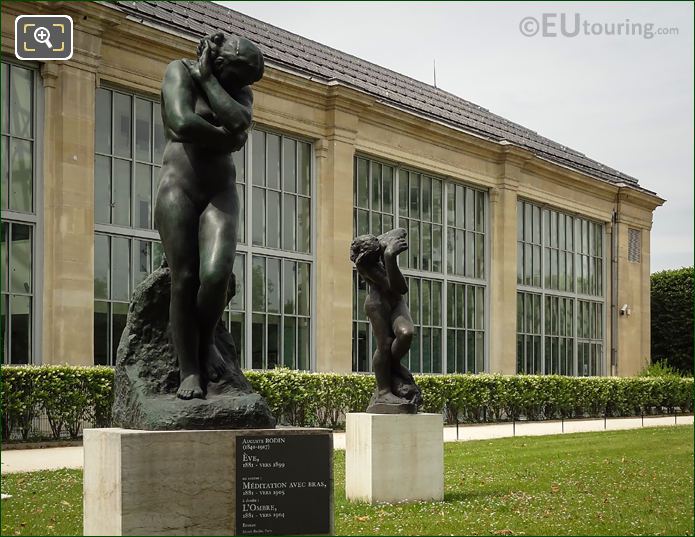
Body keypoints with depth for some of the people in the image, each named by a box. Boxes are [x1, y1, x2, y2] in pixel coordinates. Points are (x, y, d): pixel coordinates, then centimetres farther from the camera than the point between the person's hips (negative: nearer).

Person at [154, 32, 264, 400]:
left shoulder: (241, 92, 13)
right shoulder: (180, 71, -1)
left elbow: (239, 122, -12)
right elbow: (183, 124, -18)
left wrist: (207, 78, -7)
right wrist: (226, 138, -4)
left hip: (221, 193, 3)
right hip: (178, 187, -3)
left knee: (216, 274, -19)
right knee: (184, 280, -8)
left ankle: (206, 341, 8)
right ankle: (189, 372, 0)